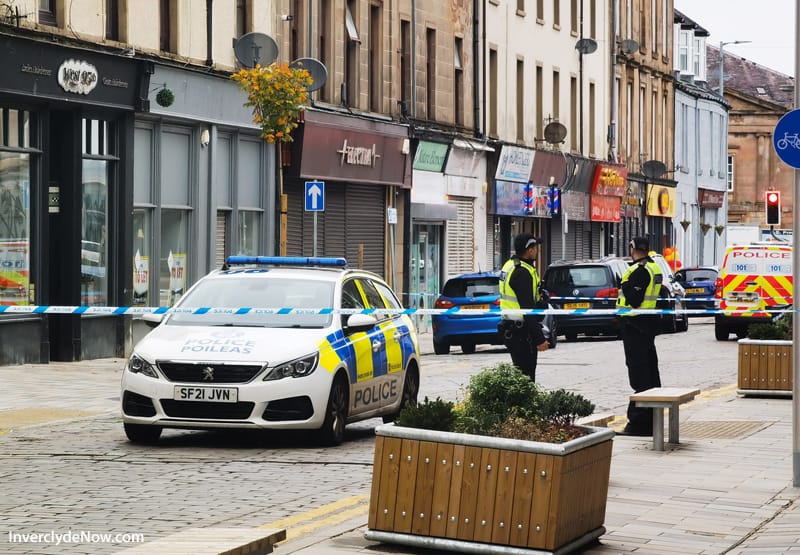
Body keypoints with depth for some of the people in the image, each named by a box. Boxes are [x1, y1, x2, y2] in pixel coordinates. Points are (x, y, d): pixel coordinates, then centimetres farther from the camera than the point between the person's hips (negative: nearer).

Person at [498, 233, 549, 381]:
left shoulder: (510, 265, 13)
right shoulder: (522, 272, -20)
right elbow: (528, 309, -22)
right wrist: (540, 339, -21)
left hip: (509, 328, 10)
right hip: (521, 333, -10)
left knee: (519, 373, 17)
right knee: (526, 376, -8)